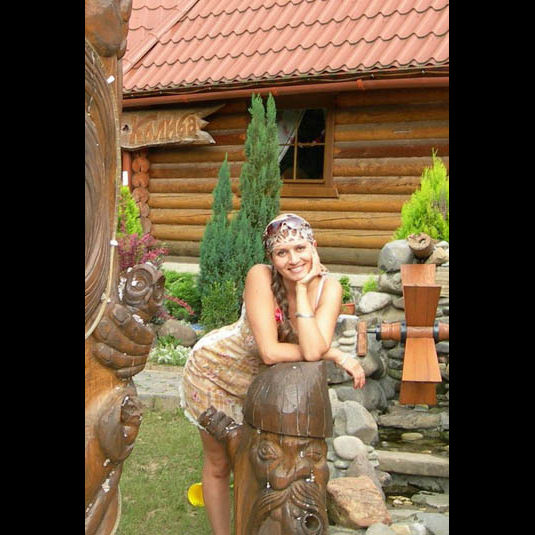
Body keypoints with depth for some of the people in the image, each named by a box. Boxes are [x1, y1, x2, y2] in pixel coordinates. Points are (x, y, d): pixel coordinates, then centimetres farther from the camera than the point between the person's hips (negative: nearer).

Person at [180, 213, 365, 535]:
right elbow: (270, 352, -37)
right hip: (215, 371, -3)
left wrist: (302, 287, -35)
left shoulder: (328, 287, -22)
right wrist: (335, 354, -30)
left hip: (263, 380, 3)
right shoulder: (260, 276, -32)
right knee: (219, 465, 13)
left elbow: (312, 350, -36)